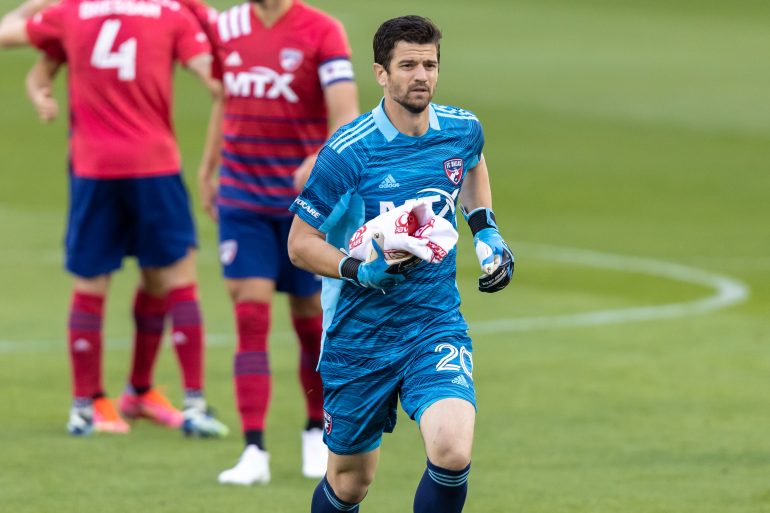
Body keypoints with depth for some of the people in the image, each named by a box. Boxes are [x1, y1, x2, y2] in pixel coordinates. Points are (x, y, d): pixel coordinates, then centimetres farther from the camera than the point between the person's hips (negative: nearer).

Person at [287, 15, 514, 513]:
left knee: (453, 452, -24)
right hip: (359, 336, -2)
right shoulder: (347, 152, -16)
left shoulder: (462, 130, -2)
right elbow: (301, 243, -9)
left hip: (437, 325, 2)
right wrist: (360, 271, -25)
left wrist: (486, 229, 12)